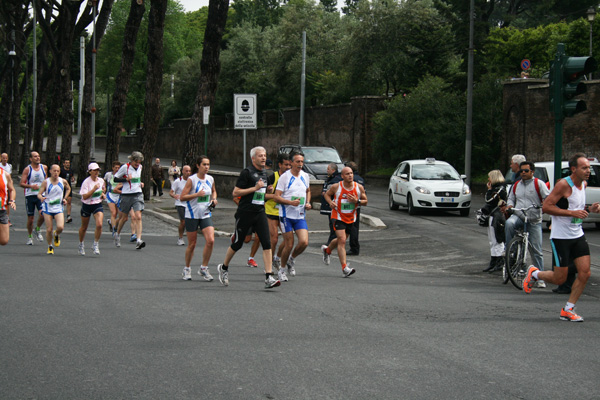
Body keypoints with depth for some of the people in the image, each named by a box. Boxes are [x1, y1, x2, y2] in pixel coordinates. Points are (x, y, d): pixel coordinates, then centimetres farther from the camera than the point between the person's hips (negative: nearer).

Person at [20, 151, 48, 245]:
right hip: (30, 195, -2)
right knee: (30, 218, 3)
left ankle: (38, 229, 9)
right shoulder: (27, 169, -5)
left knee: (42, 214, -19)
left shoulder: (44, 167, 5)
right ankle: (29, 237, 21)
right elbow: (21, 183, -9)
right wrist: (31, 186, -23)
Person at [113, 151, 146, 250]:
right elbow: (115, 179, -5)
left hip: (137, 194, 3)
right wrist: (126, 179, -18)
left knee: (138, 217, -13)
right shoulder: (125, 167, -9)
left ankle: (138, 240, -19)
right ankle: (117, 235, 36)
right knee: (124, 217, 9)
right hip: (126, 194, -3)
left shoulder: (139, 167, 8)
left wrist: (140, 183, 11)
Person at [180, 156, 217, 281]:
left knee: (210, 240, -13)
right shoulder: (191, 179, -10)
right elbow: (182, 197, -12)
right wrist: (197, 194, -23)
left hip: (206, 215, 4)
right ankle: (187, 269, 24)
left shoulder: (210, 179, 5)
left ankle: (203, 268, 1)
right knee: (192, 244, 4)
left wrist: (214, 199, 6)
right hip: (192, 215, -4)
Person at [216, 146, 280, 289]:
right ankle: (224, 268, 31)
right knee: (237, 244, 6)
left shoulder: (264, 173, 13)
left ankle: (269, 278, -12)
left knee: (267, 243, -8)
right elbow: (235, 192, -14)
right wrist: (255, 188, -18)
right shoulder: (247, 172, -10)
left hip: (260, 213, 6)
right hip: (245, 213, -6)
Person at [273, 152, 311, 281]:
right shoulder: (284, 177, -8)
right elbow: (277, 197, -10)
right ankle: (281, 270, 18)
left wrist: (308, 203, 9)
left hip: (300, 216, 4)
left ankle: (292, 259, 19)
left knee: (304, 242, -11)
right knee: (289, 245, -3)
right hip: (286, 215, -4)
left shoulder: (305, 176, 8)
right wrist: (290, 202, -24)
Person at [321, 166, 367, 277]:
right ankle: (344, 268, -20)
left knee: (341, 240, 20)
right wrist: (330, 202, -14)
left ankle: (327, 250, 51)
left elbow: (365, 201, 3)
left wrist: (357, 201, -18)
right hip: (338, 217, -4)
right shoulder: (336, 187, -12)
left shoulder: (359, 187, -6)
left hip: (351, 218, 4)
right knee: (342, 240, -17)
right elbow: (327, 194, 7)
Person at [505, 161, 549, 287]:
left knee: (536, 250, -2)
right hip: (518, 216, 3)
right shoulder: (516, 185, 16)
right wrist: (509, 205, 2)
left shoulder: (539, 184, 1)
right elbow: (511, 198, 25)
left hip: (534, 221, -3)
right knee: (509, 223, -35)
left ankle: (540, 278, 5)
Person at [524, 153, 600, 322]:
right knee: (559, 278, -3)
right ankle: (534, 273, 28)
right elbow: (546, 206, -20)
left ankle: (567, 311, 6)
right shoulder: (564, 185, -16)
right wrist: (572, 213, -25)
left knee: (585, 273, -5)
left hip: (578, 235, 7)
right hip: (561, 237, -7)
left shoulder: (583, 184, 9)